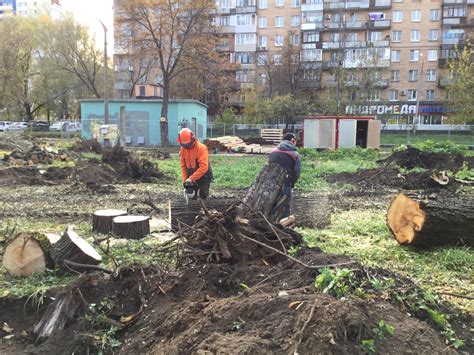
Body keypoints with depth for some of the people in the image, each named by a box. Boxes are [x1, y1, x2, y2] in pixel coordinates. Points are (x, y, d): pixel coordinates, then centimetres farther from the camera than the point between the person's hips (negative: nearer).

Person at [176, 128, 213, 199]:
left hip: (203, 176, -5)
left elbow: (204, 167, -33)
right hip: (191, 178, 5)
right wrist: (185, 179, -7)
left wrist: (191, 178, -32)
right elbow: (183, 165, 2)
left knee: (203, 195, 0)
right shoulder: (183, 149, -5)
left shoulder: (201, 148, -27)